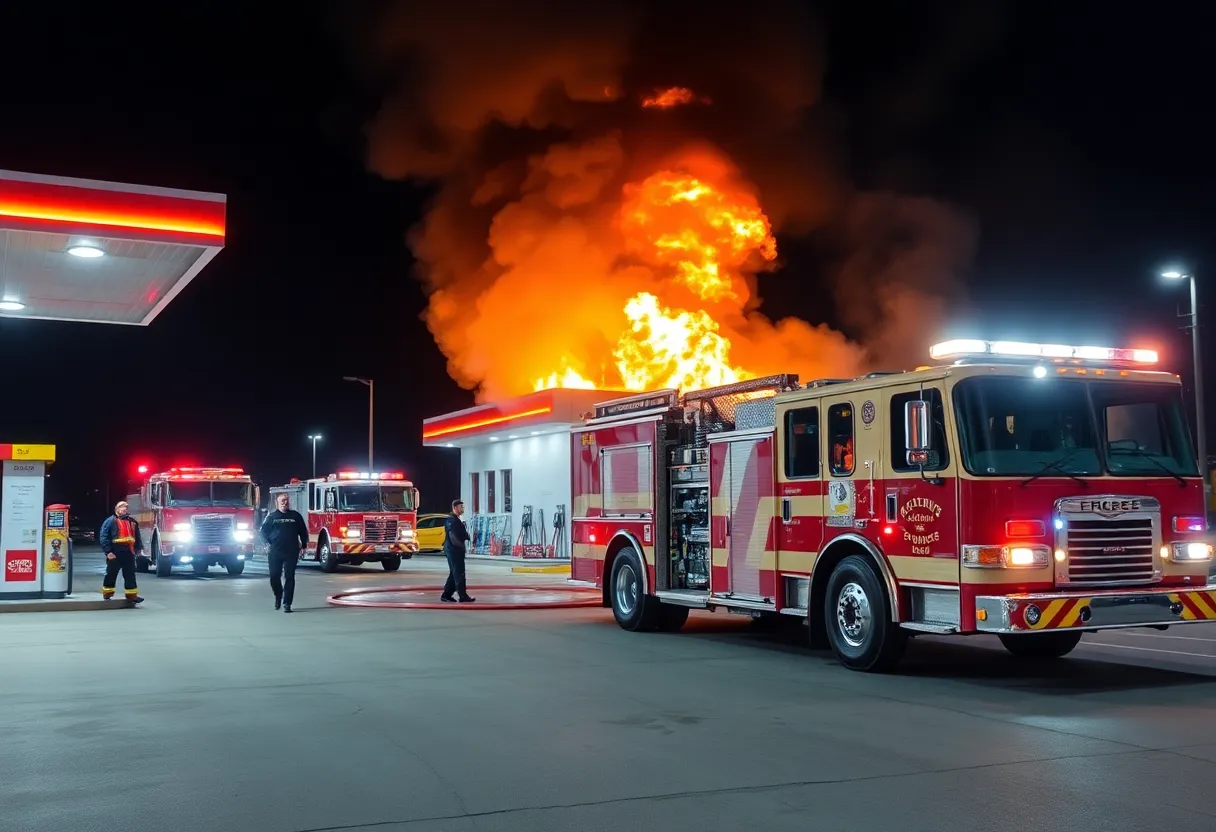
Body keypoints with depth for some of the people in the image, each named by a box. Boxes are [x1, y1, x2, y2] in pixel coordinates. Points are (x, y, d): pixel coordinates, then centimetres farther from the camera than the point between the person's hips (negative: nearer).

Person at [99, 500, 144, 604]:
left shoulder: (132, 522, 17)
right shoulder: (111, 521, -2)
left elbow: (137, 537, 21)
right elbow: (104, 537, -8)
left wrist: (139, 549, 9)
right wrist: (108, 551, -15)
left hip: (129, 553, 5)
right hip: (115, 553, -5)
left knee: (130, 575, 5)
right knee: (111, 574, 4)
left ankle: (132, 596, 8)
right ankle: (107, 594, 15)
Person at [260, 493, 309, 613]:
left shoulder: (295, 516, 10)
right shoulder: (271, 516, 7)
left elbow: (303, 531, 16)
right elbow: (264, 531, 10)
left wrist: (304, 545, 9)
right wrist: (267, 543, -3)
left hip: (292, 552, 0)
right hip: (275, 552, 0)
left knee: (289, 577, -3)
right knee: (274, 576, 0)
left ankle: (287, 603, 0)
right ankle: (278, 596, 27)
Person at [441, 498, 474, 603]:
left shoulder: (457, 520, 19)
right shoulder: (451, 519, -13)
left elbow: (462, 534, 20)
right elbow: (452, 536, -21)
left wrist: (467, 536, 0)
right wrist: (462, 545, -25)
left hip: (457, 550, 10)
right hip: (453, 550, -10)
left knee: (454, 574, 13)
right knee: (459, 574, -9)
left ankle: (446, 595, 18)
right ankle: (463, 596, -9)